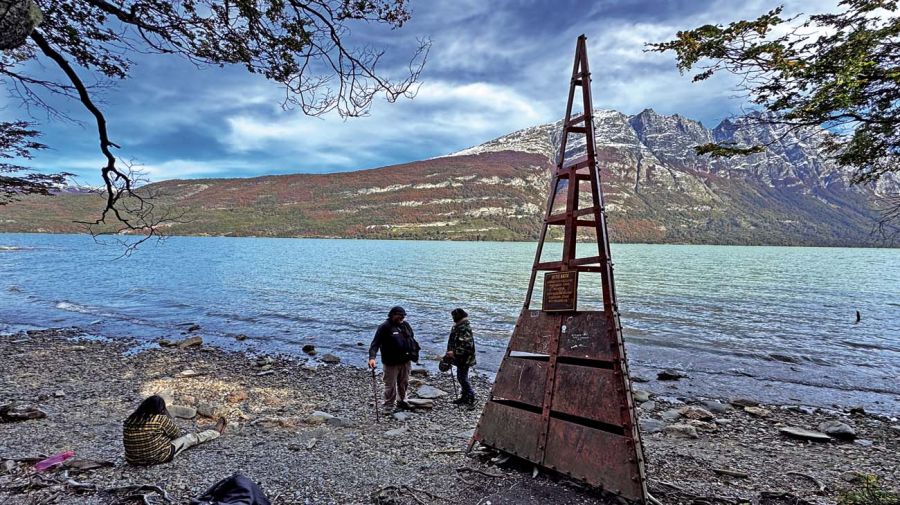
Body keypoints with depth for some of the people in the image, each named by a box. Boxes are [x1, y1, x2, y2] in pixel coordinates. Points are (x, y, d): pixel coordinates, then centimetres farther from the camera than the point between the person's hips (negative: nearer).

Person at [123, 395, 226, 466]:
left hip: (133, 460, 6)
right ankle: (216, 432, 37)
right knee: (191, 438, 13)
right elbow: (177, 434, -4)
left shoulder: (129, 421, -4)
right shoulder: (161, 419, -19)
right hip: (158, 458, -5)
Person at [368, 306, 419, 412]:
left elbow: (412, 340, 19)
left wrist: (415, 354, 19)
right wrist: (372, 357, -31)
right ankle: (388, 406, 14)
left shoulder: (406, 325, 7)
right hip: (391, 363, -6)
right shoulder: (385, 327, -13)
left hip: (405, 361, 6)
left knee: (404, 383, 18)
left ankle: (402, 401, 37)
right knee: (390, 385, 1)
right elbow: (375, 343, -19)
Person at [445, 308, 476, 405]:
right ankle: (464, 396, 28)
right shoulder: (458, 327, 9)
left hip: (464, 359, -10)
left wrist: (454, 352, -26)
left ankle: (470, 397, 8)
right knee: (461, 377, 17)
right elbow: (453, 342, 20)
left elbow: (467, 346, -28)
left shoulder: (465, 329, -23)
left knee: (462, 377, -2)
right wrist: (449, 353, 17)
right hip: (460, 358, 10)